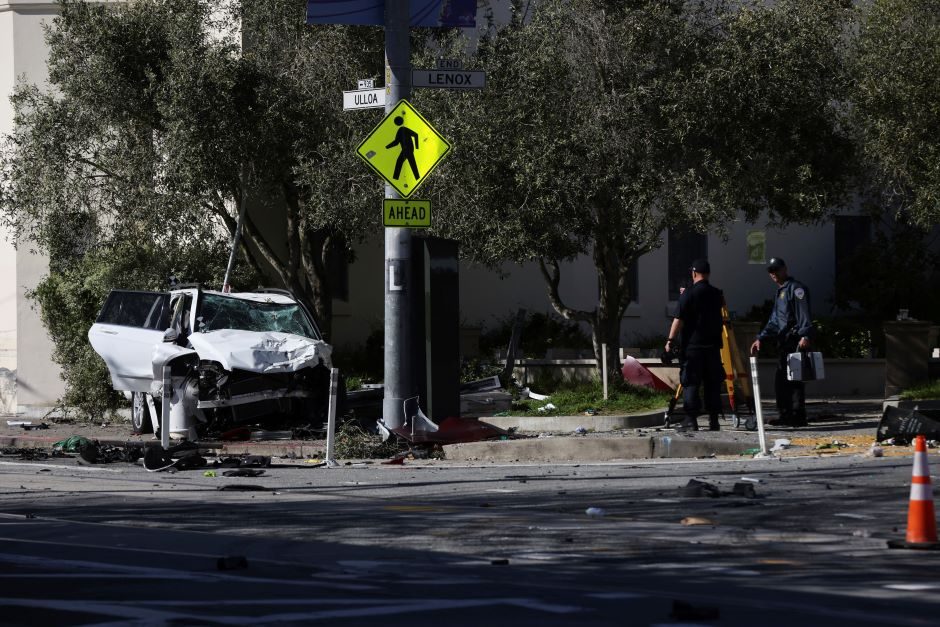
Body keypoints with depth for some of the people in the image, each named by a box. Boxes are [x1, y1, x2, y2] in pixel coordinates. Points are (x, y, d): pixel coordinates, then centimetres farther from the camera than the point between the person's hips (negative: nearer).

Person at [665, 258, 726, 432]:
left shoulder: (689, 294, -9)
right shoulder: (717, 294, 7)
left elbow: (678, 320, -13)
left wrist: (670, 340, -7)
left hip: (692, 345, -5)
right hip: (713, 346, 5)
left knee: (690, 383, -3)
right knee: (712, 383, 8)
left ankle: (691, 419, -9)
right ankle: (714, 420, 8)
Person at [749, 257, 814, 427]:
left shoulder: (796, 288, -5)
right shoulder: (780, 292, 26)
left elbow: (804, 315, -17)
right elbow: (774, 321, 31)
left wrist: (805, 335, -30)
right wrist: (760, 338, 23)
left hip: (796, 341, -10)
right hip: (785, 343, 10)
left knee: (794, 379, -11)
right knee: (781, 380, 8)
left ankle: (797, 416, -11)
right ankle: (786, 415, 13)